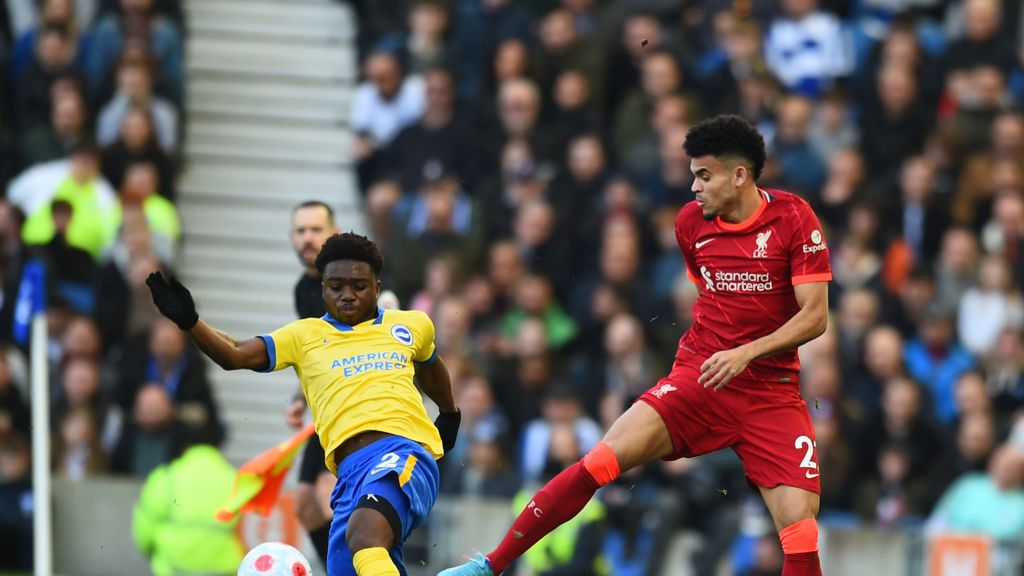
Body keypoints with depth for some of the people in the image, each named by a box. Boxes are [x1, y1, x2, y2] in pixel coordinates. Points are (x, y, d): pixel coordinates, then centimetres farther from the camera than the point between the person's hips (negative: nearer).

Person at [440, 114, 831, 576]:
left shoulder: (794, 218, -8)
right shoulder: (691, 220, 5)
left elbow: (815, 316, -11)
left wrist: (746, 352, -21)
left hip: (772, 391, -2)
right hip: (698, 377, 2)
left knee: (800, 526, -15)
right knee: (601, 461, -16)